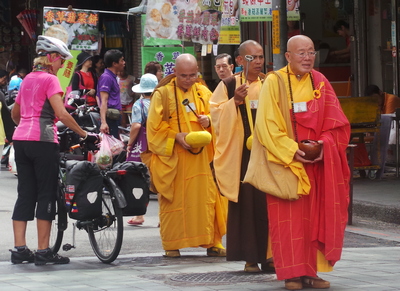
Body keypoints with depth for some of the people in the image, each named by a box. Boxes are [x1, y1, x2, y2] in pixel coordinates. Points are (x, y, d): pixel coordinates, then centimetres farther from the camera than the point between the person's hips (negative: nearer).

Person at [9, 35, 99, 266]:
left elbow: (15, 113, 26)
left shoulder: (28, 79, 18)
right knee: (46, 194, -2)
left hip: (21, 139, 8)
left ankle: (19, 249, 6)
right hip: (43, 140, -8)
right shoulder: (50, 79, -6)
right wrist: (85, 135, -13)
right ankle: (43, 251, -2)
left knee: (25, 194, 8)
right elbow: (61, 113, -16)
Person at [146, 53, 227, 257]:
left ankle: (212, 242, 6)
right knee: (173, 200, -1)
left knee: (206, 198, 0)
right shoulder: (163, 93, -2)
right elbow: (155, 126, -3)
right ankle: (171, 245, 7)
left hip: (201, 156, 3)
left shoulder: (203, 93, 10)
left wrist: (208, 121, -5)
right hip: (172, 156, -3)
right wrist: (176, 136, -17)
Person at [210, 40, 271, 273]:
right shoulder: (229, 86, 4)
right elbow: (217, 117, -4)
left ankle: (269, 254, 3)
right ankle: (250, 256, 4)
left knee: (267, 202, -3)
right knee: (246, 203, -2)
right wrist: (235, 101, -18)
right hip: (241, 155, -2)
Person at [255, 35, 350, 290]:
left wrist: (324, 144, -13)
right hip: (285, 163, -4)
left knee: (314, 217, 2)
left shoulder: (320, 82, 8)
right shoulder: (274, 82, -3)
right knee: (289, 219, -5)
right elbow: (267, 124, -8)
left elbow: (335, 122, 6)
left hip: (316, 163, 4)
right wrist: (292, 151, -18)